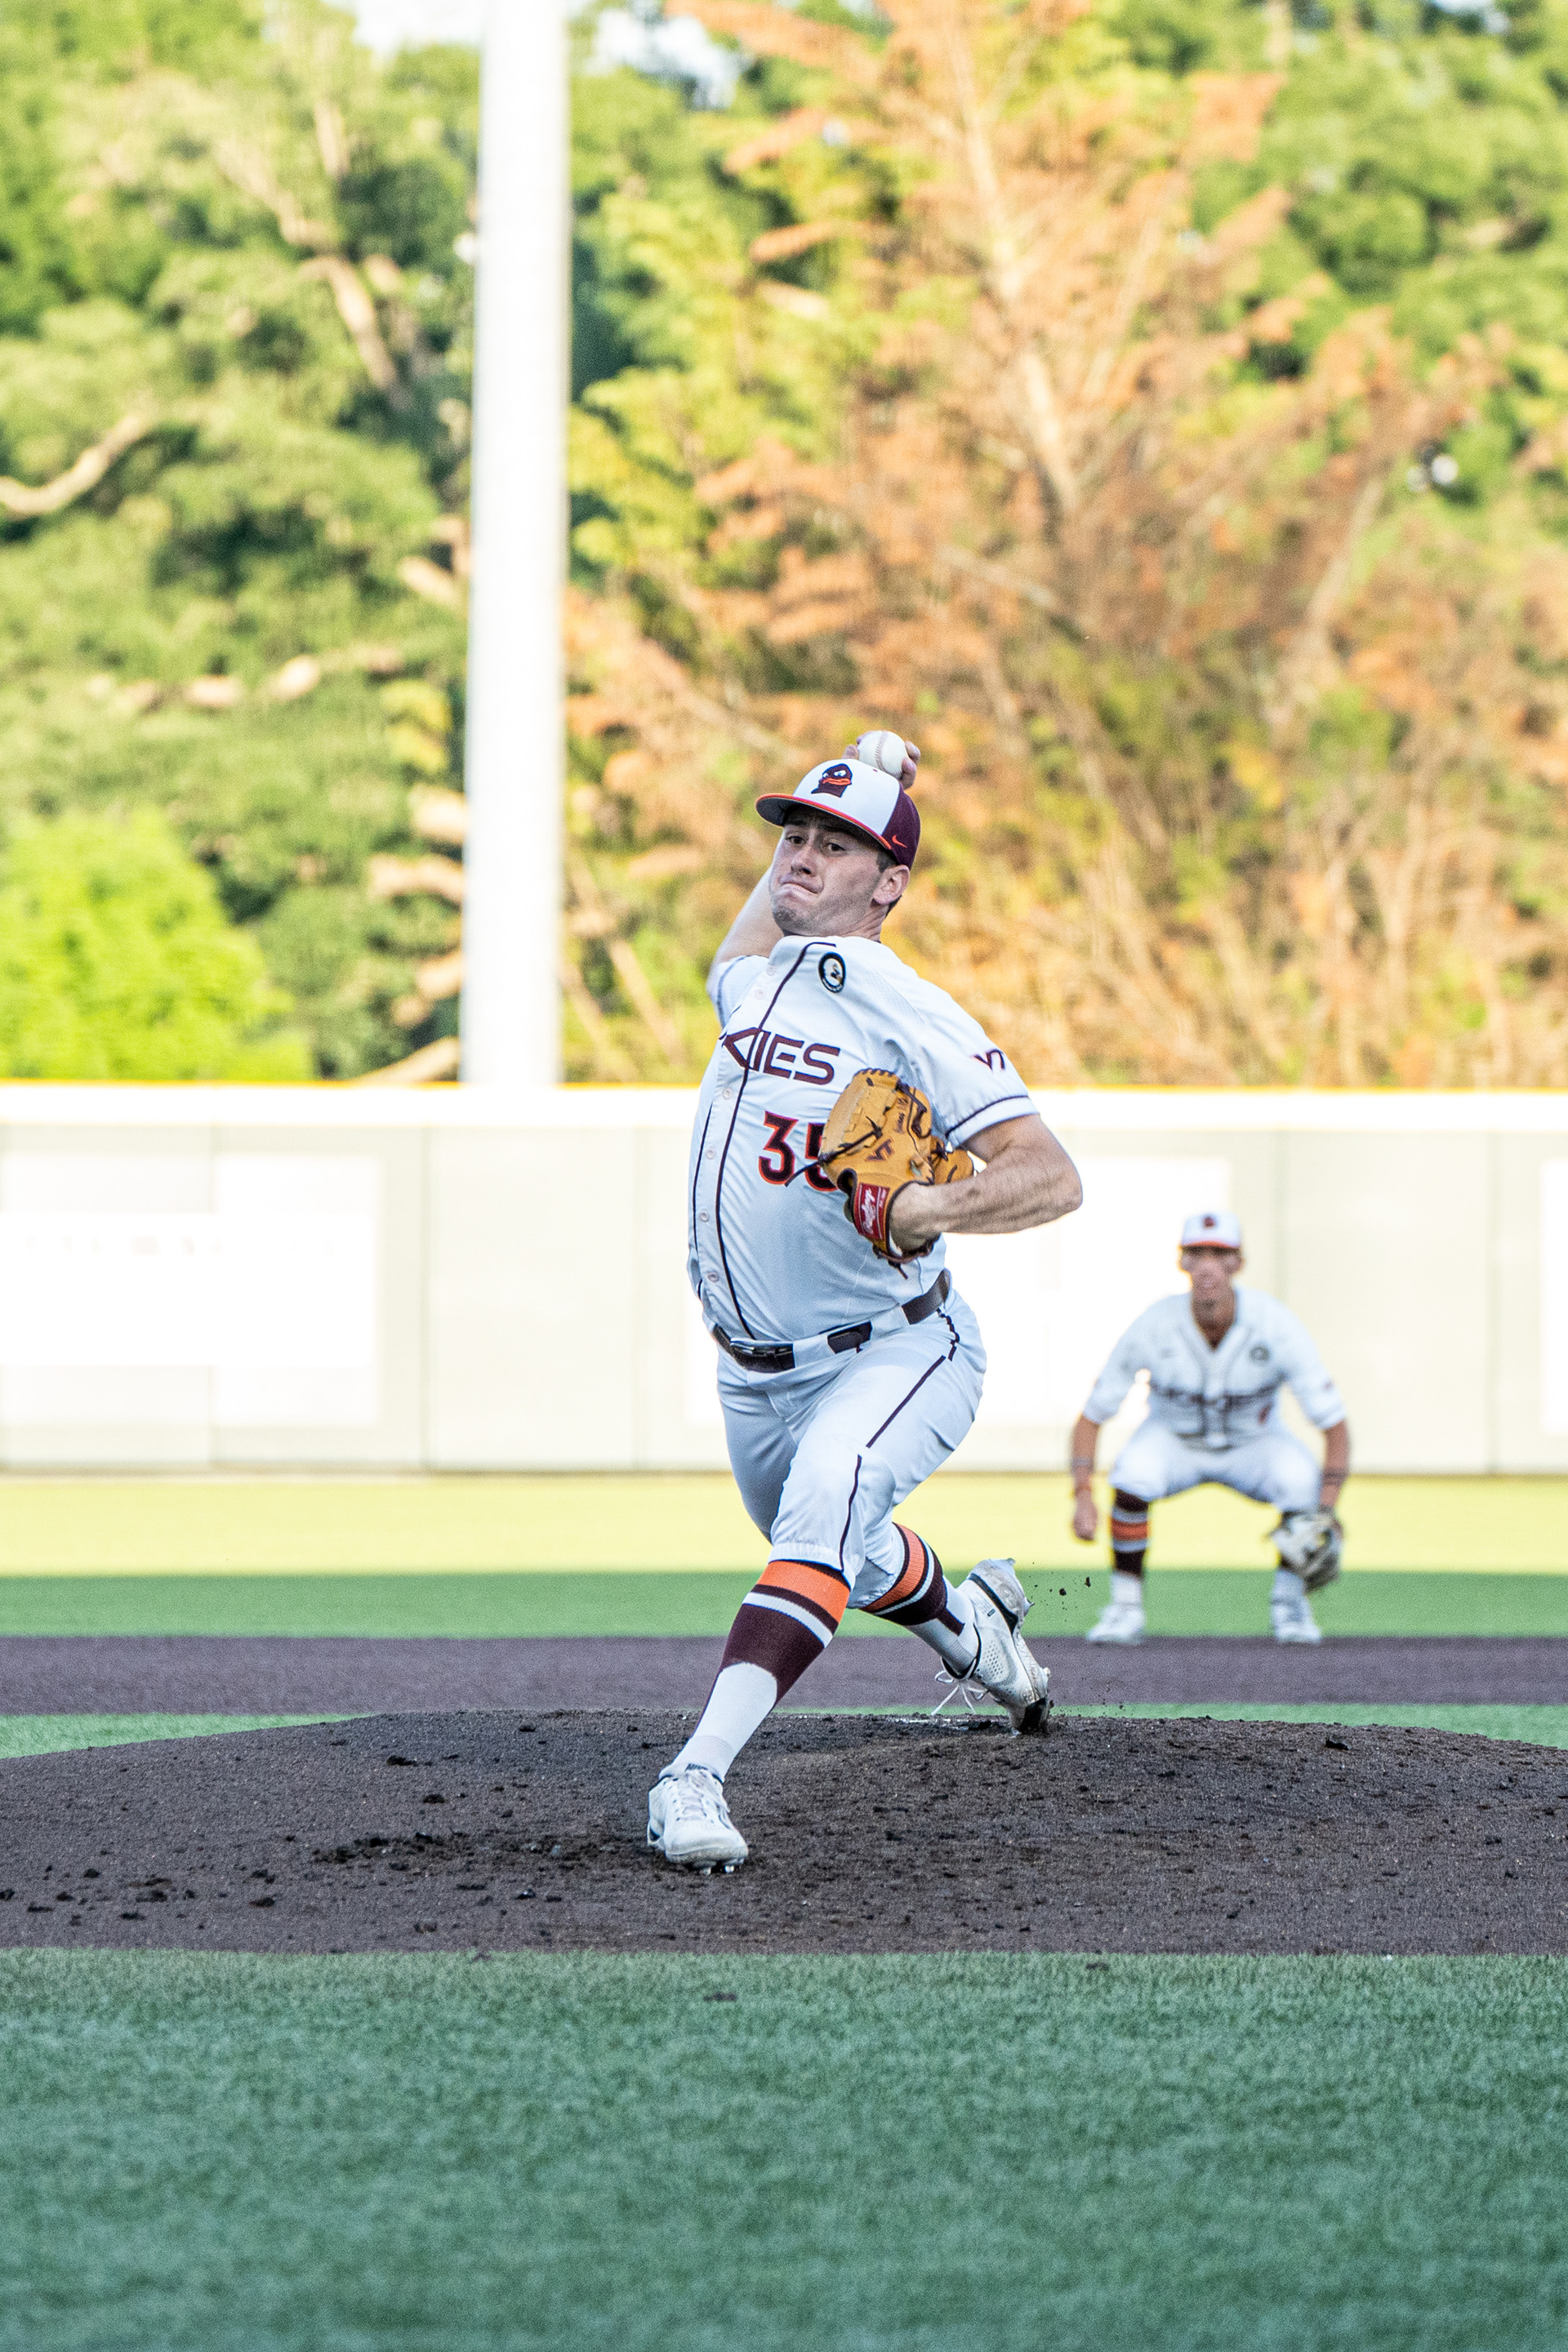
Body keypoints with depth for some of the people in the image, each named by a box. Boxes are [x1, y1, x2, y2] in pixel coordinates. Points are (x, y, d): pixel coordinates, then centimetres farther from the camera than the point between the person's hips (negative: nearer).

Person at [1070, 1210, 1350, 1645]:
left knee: (1300, 1478, -32)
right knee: (1134, 1475, -35)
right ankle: (1125, 1608, -15)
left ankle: (1288, 1601, -5)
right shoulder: (1153, 1327, -26)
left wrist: (1327, 1512, -37)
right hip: (1173, 1440, 0)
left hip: (1254, 1442, 0)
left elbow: (1334, 1426, -24)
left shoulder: (1276, 1325, -28)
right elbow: (1090, 1418, -16)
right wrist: (1082, 1494, -31)